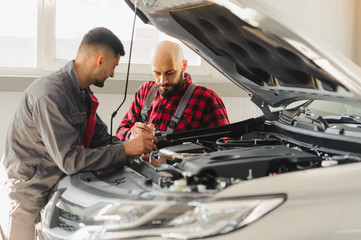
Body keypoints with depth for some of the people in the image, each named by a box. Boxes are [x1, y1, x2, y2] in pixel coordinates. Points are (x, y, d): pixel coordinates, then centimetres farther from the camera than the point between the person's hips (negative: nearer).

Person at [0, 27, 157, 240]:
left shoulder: (83, 93, 7)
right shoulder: (50, 95, -24)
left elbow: (102, 139, 15)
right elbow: (70, 160, -27)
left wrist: (140, 151, 0)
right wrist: (126, 150, -22)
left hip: (58, 190, 9)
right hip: (30, 198, -9)